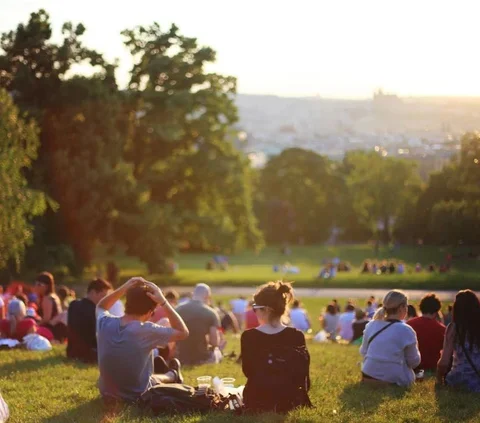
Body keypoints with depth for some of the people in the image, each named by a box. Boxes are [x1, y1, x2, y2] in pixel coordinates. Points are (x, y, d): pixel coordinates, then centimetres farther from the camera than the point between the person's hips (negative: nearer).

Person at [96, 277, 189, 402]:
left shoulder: (105, 323, -15)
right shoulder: (146, 331, -27)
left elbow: (100, 307, 11)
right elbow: (183, 332, -12)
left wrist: (123, 288, -4)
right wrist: (163, 302, -16)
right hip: (137, 397, -4)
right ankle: (172, 376, 57)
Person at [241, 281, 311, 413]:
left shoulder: (249, 336, -13)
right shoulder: (297, 336, -10)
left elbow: (247, 371, 1)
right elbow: (303, 376, -3)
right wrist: (301, 400, 13)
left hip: (256, 402, -1)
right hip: (289, 401, 1)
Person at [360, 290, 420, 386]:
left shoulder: (371, 325, 4)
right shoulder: (405, 330, -12)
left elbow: (364, 352, 13)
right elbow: (414, 362, -2)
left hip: (369, 377, 6)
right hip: (394, 380, -6)